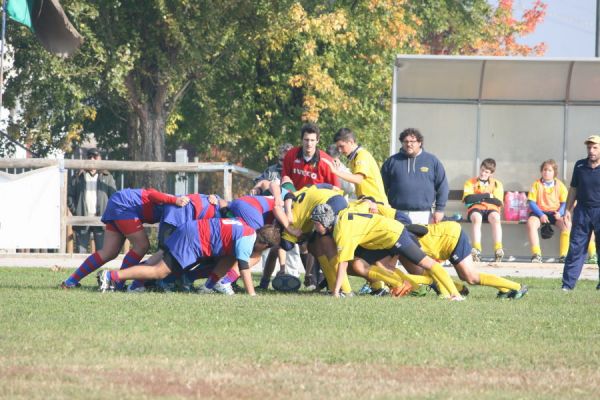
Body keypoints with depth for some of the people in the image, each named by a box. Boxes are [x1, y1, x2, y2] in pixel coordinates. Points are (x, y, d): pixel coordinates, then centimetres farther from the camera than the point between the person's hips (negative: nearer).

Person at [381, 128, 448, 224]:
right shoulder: (392, 161, 9)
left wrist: (439, 209, 4)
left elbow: (442, 186, 9)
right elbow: (383, 187, 11)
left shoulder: (432, 161, 9)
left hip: (423, 216, 0)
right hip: (397, 215, 0)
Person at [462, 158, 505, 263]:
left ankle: (498, 249, -46)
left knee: (495, 218, -36)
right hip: (475, 208, -1)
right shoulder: (470, 183, 12)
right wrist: (486, 195, -4)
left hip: (491, 208, 1)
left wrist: (478, 197, -3)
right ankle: (476, 250, -49)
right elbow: (468, 199, -7)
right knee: (476, 218, -38)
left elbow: (498, 202, -1)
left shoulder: (497, 184, 14)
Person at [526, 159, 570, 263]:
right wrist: (540, 215, -17)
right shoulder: (536, 185, 3)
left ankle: (563, 255, -26)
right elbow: (531, 202, -2)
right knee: (531, 223, -34)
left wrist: (560, 213, -17)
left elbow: (565, 203, 5)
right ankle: (536, 254, -36)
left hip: (555, 213, 1)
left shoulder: (560, 185, 7)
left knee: (567, 225, -29)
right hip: (539, 212, -1)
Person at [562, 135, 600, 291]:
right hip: (582, 211, 3)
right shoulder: (580, 166, 5)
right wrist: (568, 210, 9)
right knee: (575, 248, 1)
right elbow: (573, 189, 13)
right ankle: (567, 284, 3)